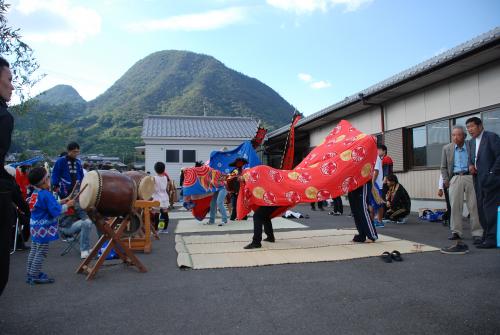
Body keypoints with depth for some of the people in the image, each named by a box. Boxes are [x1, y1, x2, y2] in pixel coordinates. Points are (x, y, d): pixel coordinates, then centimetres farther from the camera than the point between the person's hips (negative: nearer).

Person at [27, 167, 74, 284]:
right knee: (41, 253, 0)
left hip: (35, 227, 9)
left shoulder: (35, 194, 6)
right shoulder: (46, 195, -21)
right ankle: (35, 277, 7)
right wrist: (67, 205, -11)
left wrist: (60, 202, 10)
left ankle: (30, 273, 29)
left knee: (34, 250, 19)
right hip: (44, 228, -9)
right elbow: (56, 211, -23)